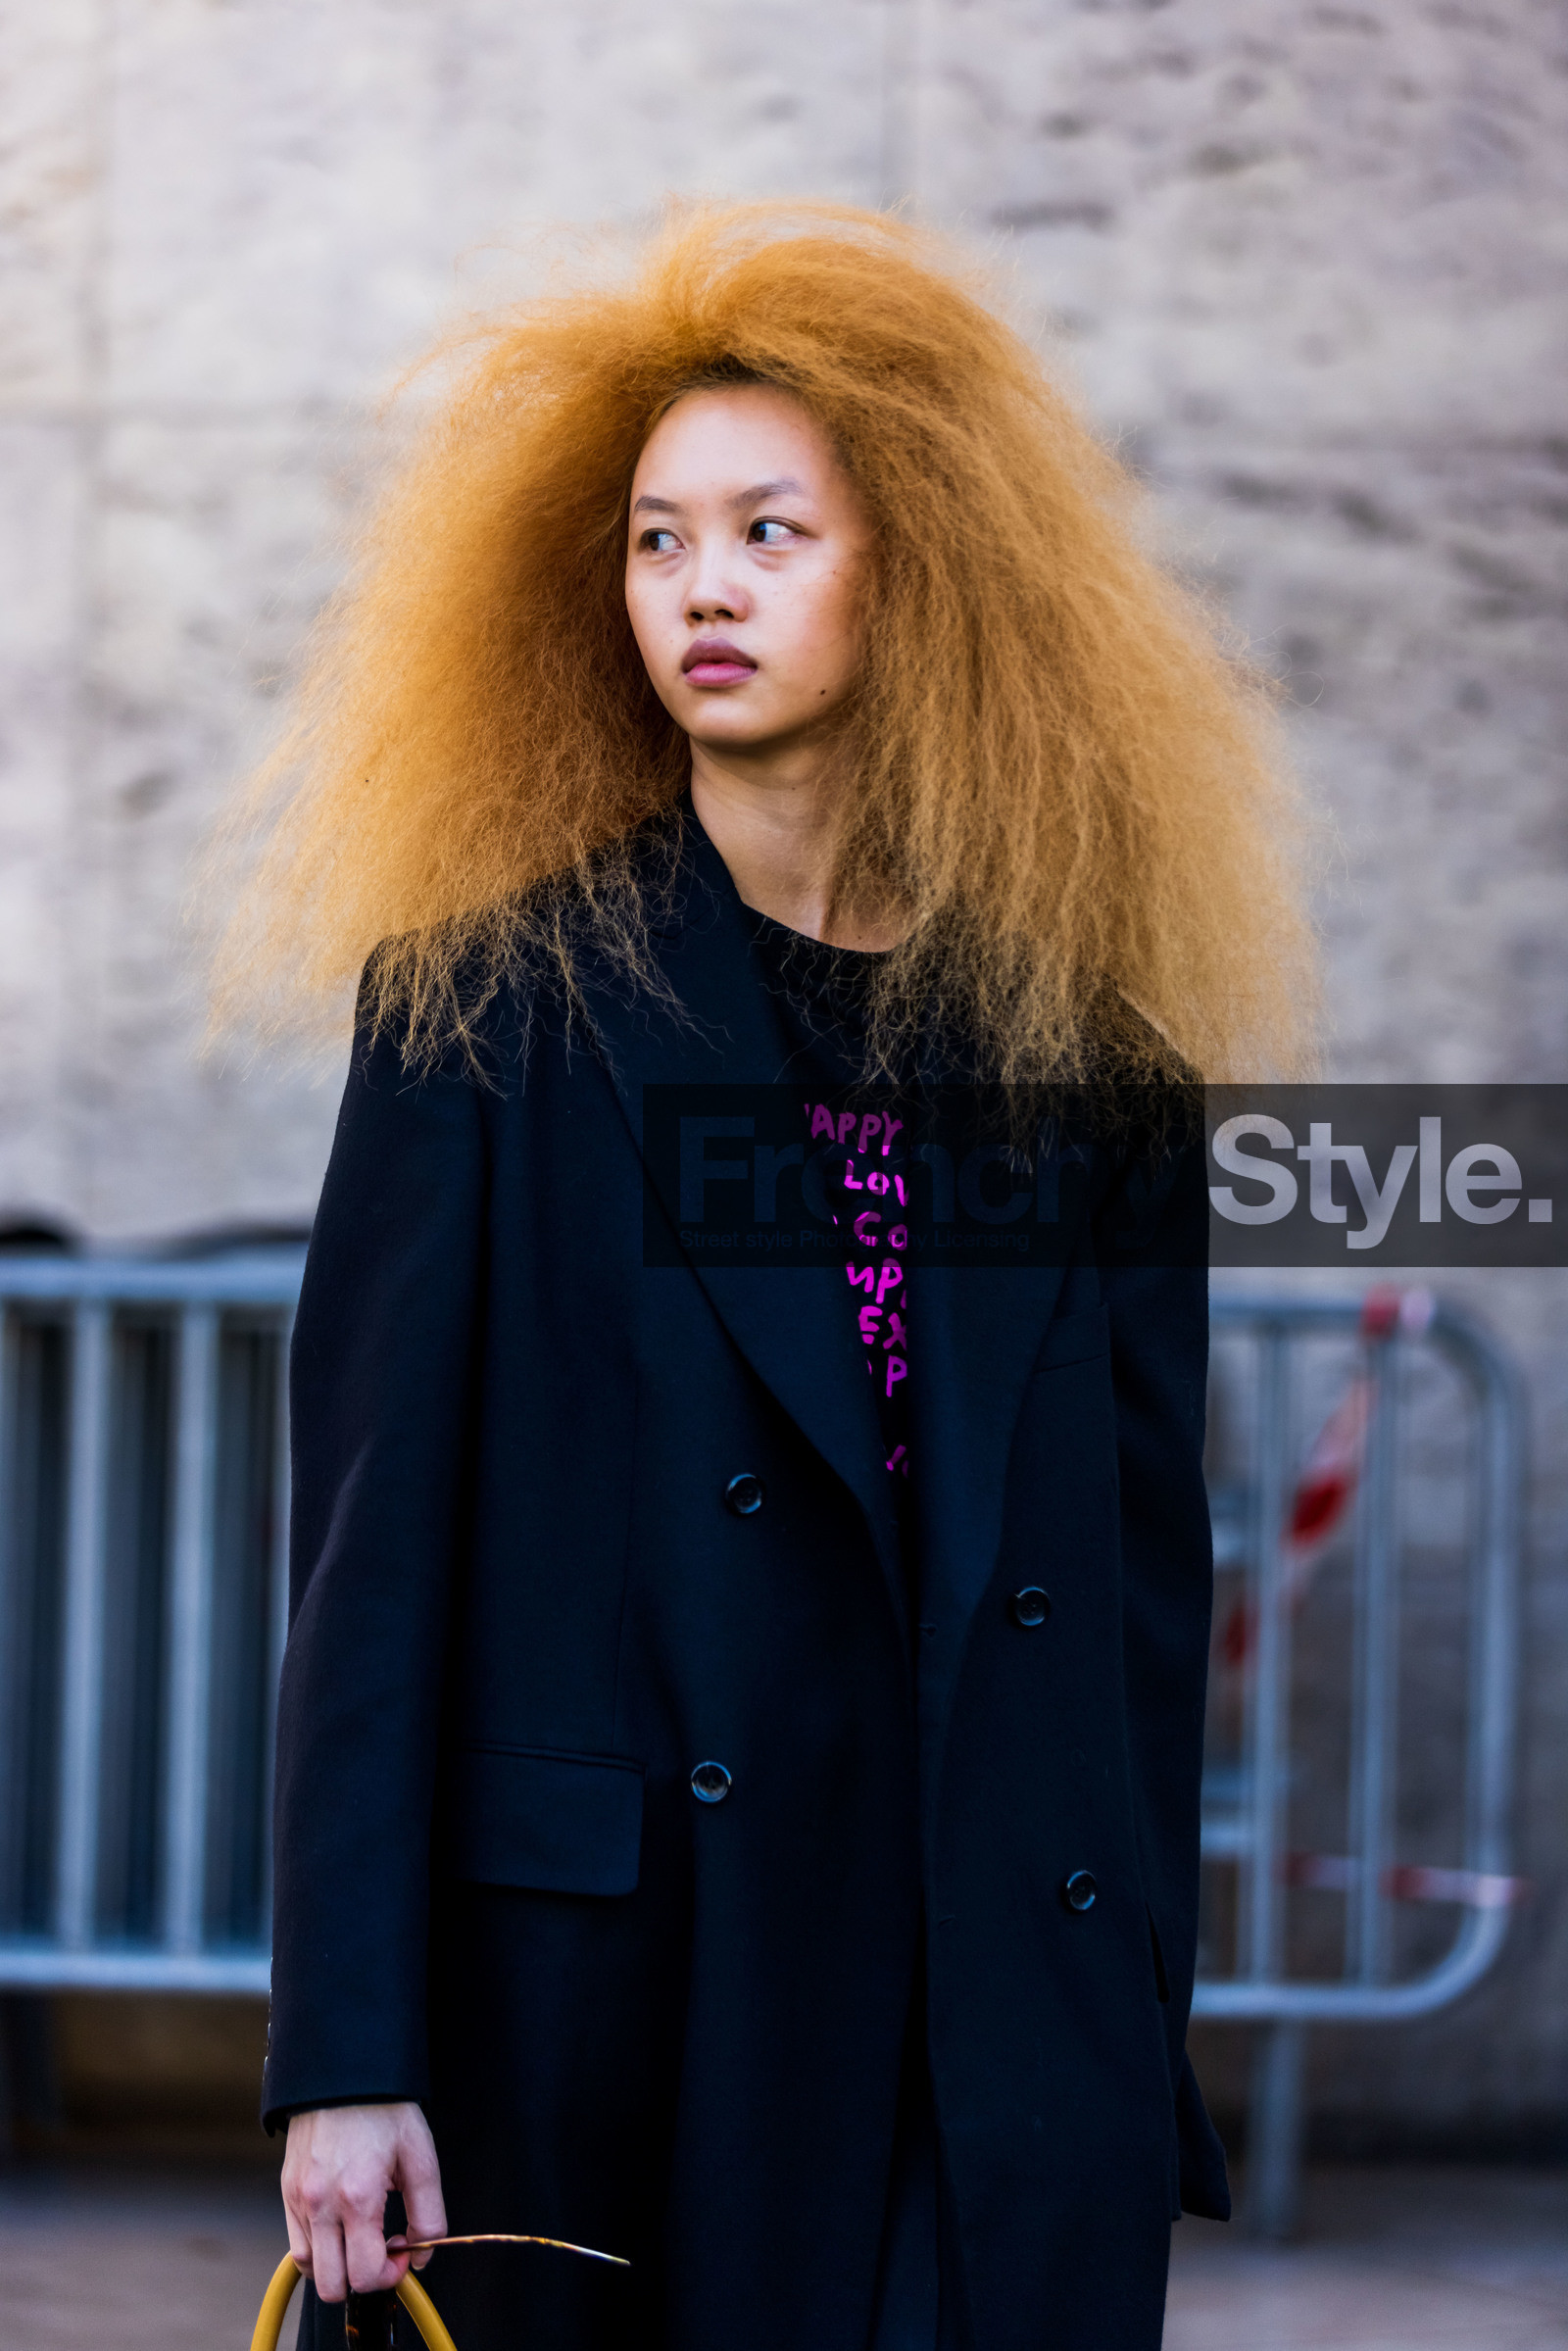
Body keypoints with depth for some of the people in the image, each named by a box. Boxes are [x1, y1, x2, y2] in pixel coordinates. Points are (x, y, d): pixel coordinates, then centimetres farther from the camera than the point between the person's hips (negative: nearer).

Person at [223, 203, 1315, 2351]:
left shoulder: (1081, 1037, 9)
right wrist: (344, 2053, -10)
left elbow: (1151, 1566, 10)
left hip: (1011, 2041, 2)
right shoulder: (493, 1004, 3)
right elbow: (372, 1533, -3)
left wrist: (1147, 2046, 4)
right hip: (594, 1994, -2)